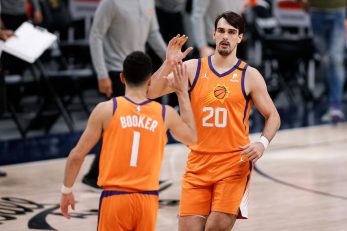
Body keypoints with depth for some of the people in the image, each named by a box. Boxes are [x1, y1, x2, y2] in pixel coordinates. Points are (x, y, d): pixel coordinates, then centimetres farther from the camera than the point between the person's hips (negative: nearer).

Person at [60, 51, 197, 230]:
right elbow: (191, 137, 25)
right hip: (148, 200, 2)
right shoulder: (165, 114, 4)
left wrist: (66, 190, 13)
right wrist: (183, 93, 28)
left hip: (114, 197, -2)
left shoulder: (106, 110, -3)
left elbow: (77, 155, -1)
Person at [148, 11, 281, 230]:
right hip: (198, 164, 2)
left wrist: (262, 143, -12)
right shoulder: (193, 68, 5)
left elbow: (273, 116, 6)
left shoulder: (249, 75, 1)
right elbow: (151, 92, -3)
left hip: (234, 164, -2)